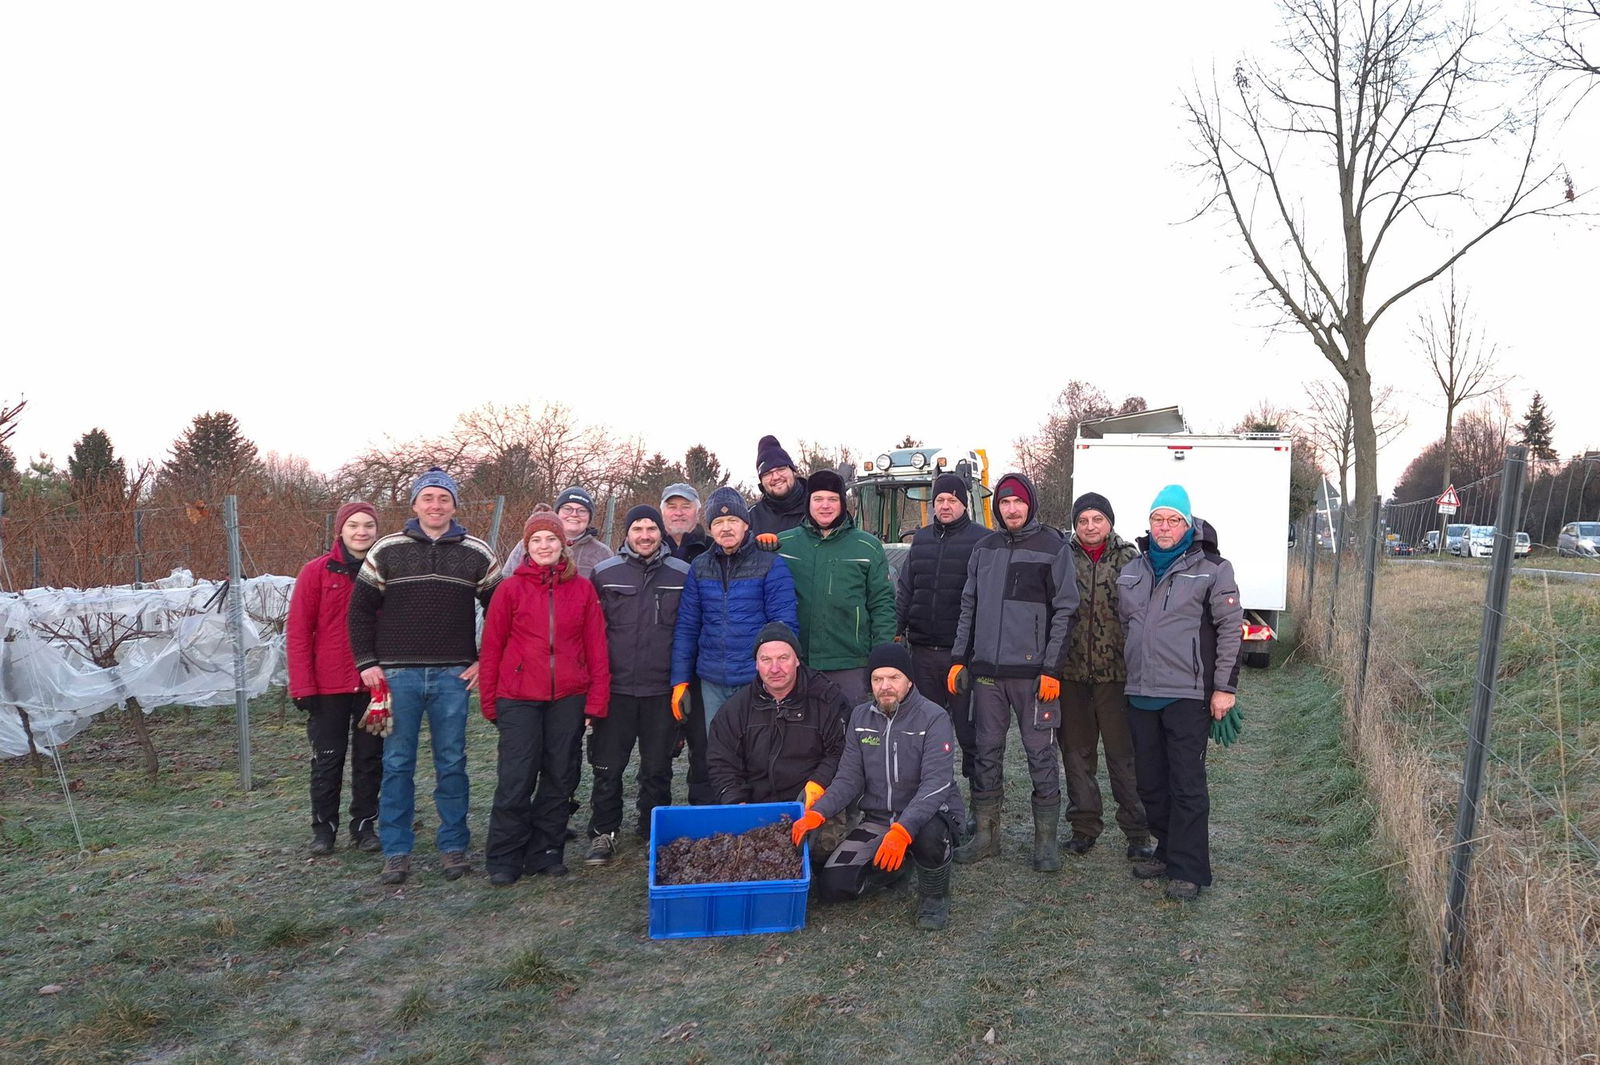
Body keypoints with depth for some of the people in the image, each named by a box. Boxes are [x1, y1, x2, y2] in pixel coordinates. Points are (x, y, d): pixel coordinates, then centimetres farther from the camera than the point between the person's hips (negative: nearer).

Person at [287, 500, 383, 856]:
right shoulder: (316, 572, -3)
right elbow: (298, 631, -3)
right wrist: (303, 686, -9)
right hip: (329, 686, -2)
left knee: (370, 758, 9)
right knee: (327, 760, 7)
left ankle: (364, 826, 22)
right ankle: (323, 828, 20)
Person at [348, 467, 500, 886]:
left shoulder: (477, 554, 5)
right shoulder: (387, 550, 4)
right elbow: (360, 609, 8)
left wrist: (486, 661, 4)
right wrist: (367, 663, 1)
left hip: (454, 676, 0)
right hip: (397, 674, 0)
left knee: (452, 764, 6)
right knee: (397, 764, 4)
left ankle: (453, 847, 17)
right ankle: (396, 851, 14)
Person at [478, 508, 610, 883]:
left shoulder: (582, 589, 5)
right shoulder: (511, 588, 0)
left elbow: (596, 646, 5)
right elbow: (492, 646, 3)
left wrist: (597, 696, 0)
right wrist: (489, 699, 1)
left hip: (568, 698, 2)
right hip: (518, 698, -2)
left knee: (559, 778, 9)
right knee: (515, 780, -2)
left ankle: (546, 853, 23)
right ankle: (504, 861, 11)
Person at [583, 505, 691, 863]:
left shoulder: (683, 574, 4)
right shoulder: (604, 574, 4)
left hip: (663, 690, 0)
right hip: (615, 687, 0)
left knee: (658, 767, 10)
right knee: (608, 766, 4)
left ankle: (653, 830, 26)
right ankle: (603, 833, 17)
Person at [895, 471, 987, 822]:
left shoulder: (981, 540, -2)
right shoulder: (921, 539, 14)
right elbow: (905, 590, 16)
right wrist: (895, 630, 6)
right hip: (923, 651, 5)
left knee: (968, 728, 0)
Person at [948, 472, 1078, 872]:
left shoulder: (1052, 547, -2)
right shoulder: (984, 548, 12)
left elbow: (1065, 610, -5)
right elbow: (969, 607, 16)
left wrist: (1052, 667, -11)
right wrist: (959, 658, 10)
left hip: (1033, 671, -4)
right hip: (986, 670, 4)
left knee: (1040, 753, 1)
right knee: (987, 751, 9)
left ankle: (1046, 839, 11)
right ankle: (986, 834, 20)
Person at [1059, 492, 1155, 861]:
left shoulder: (1130, 560, 1)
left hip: (1116, 672, -2)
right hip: (1070, 672, 3)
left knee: (1124, 754, 1)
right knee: (1076, 751, 11)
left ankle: (1137, 832, 9)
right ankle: (1084, 825, 24)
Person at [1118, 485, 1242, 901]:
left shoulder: (1212, 570, -2)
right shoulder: (1131, 572, 14)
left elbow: (1231, 628, -4)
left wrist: (1224, 687, -8)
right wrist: (1126, 678, 20)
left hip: (1188, 695, -6)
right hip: (1140, 695, 6)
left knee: (1187, 785, -4)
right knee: (1150, 782, 12)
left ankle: (1189, 871, 3)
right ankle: (1167, 851, 27)